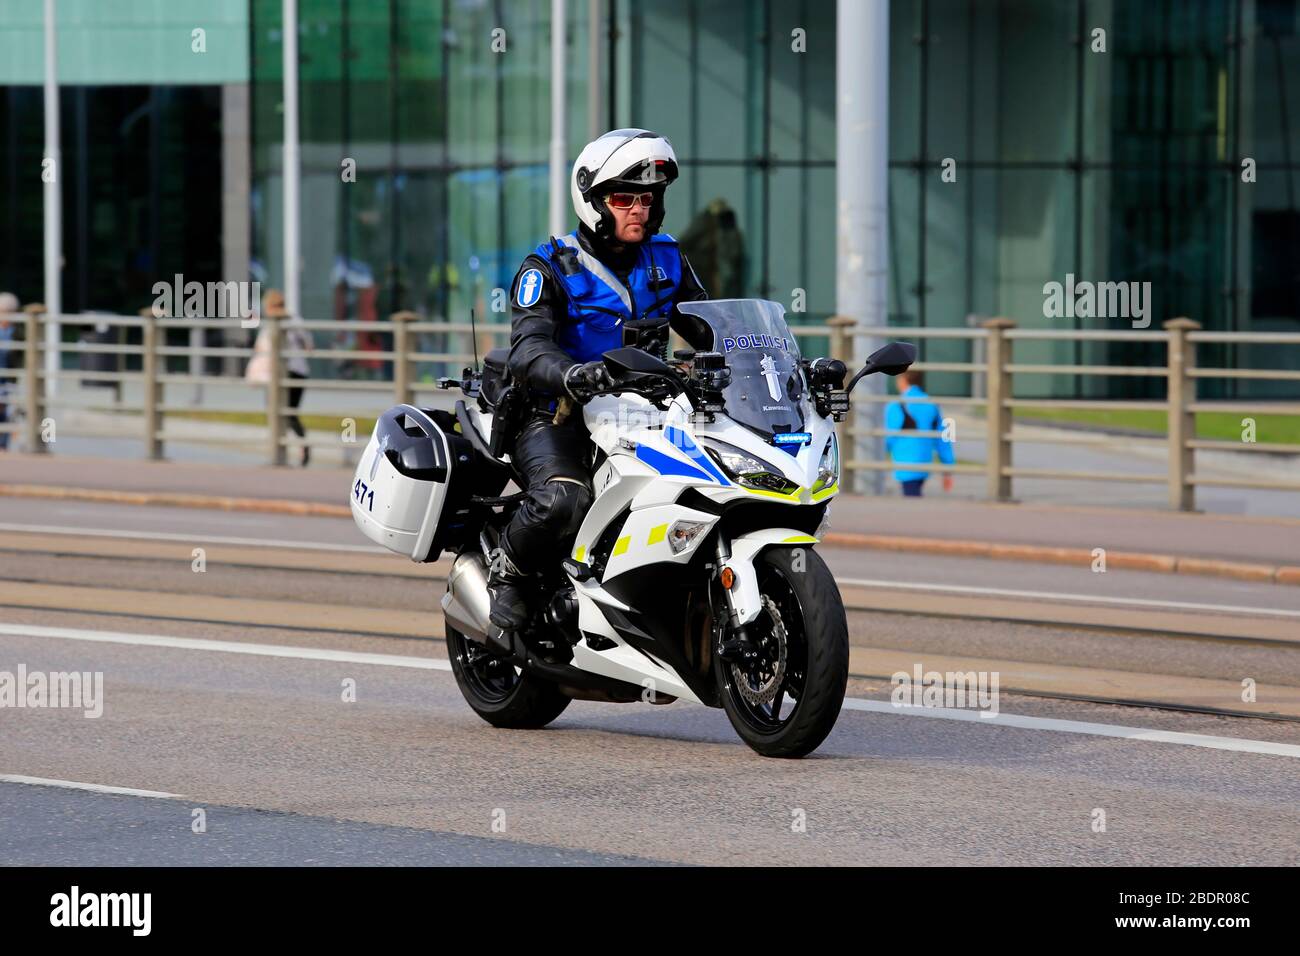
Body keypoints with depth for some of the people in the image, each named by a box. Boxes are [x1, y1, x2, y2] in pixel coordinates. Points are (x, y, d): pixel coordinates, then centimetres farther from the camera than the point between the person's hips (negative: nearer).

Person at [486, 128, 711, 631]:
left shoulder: (667, 261, 11)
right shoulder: (548, 269, -6)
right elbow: (527, 349, -20)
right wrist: (570, 375, -44)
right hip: (555, 420, -5)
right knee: (563, 499, -36)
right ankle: (506, 572, -7)